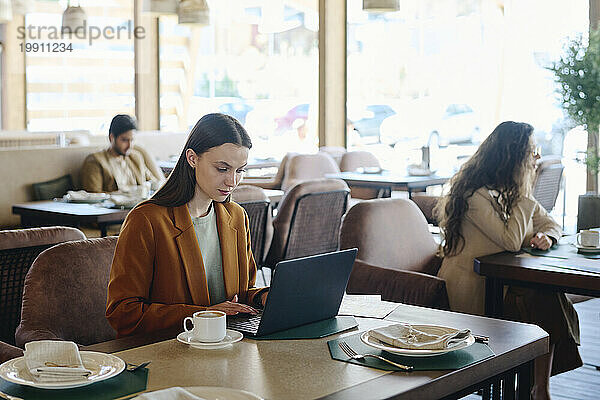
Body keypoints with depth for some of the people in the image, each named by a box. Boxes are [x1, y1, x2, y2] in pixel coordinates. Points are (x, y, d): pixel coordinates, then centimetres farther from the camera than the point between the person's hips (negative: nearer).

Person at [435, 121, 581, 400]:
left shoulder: (510, 189, 11)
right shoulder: (475, 194, -16)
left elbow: (550, 223, 16)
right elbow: (512, 241, -24)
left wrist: (546, 236, -8)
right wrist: (525, 191, -17)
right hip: (473, 291, -8)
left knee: (550, 298, -19)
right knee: (544, 301, -24)